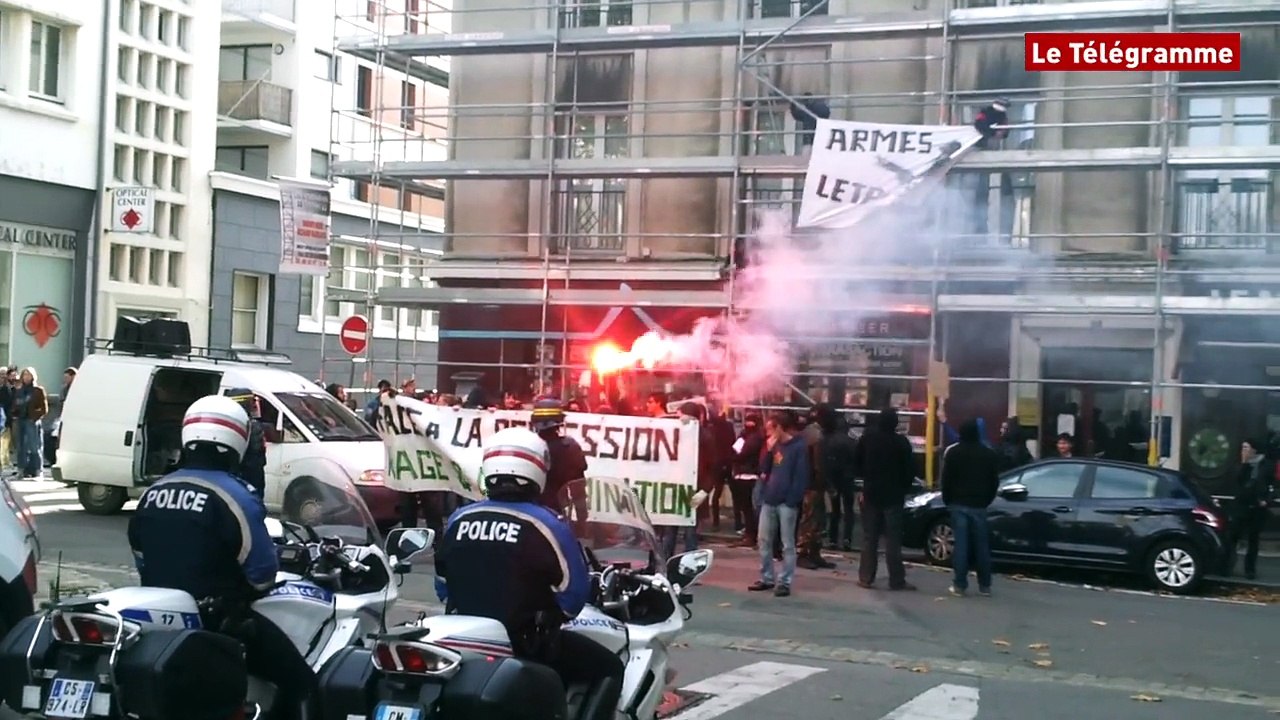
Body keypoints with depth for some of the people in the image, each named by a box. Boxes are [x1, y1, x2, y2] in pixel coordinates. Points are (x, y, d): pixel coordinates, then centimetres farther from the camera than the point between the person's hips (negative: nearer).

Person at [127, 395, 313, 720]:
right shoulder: (234, 496, -17)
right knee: (299, 679, -2)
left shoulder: (151, 493, 4)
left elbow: (141, 560, 14)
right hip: (218, 620, -8)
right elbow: (262, 574, -15)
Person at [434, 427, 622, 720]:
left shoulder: (459, 520, 1)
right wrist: (550, 617, 11)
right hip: (527, 644, -6)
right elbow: (574, 593, -10)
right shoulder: (545, 524, -14)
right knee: (609, 668, 8)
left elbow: (443, 586, 12)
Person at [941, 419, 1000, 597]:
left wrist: (947, 500, 11)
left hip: (958, 504, -2)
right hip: (979, 505, 2)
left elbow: (946, 479, -1)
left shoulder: (953, 452, -2)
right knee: (981, 546, 6)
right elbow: (994, 482, 10)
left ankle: (960, 585, -5)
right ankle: (984, 585, 8)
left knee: (961, 544, -3)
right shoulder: (990, 454, 7)